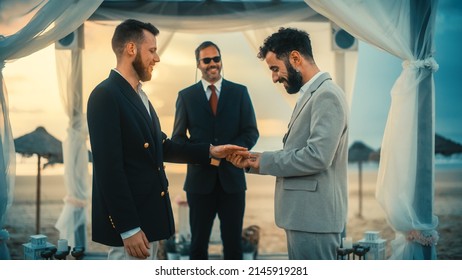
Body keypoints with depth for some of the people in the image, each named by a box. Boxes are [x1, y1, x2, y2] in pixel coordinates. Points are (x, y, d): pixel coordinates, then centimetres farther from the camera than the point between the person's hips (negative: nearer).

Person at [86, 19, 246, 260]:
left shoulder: (139, 96, 13)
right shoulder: (105, 95, -16)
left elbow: (160, 147, 17)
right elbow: (109, 168, -21)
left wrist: (210, 151, 10)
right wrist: (129, 229, -22)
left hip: (146, 214, 10)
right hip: (128, 222, -9)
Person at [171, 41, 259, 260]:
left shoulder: (239, 92, 6)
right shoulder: (186, 96, 6)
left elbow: (251, 131, 3)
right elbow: (178, 137, 6)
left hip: (232, 177, 0)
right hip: (200, 178, 0)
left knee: (233, 242, 7)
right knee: (198, 242, 9)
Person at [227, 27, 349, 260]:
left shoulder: (326, 95, -15)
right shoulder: (311, 94, 15)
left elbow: (317, 156, -24)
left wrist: (264, 161, -13)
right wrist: (254, 162, 5)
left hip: (313, 217, -10)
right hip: (304, 214, 10)